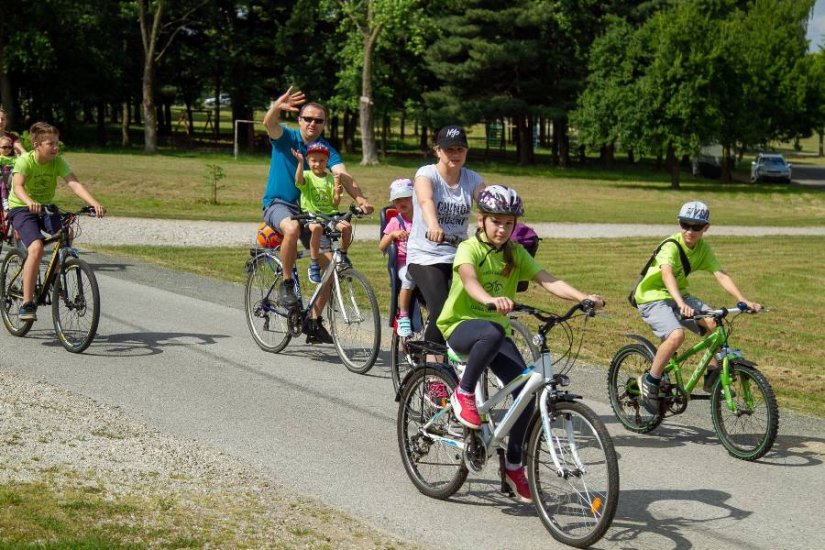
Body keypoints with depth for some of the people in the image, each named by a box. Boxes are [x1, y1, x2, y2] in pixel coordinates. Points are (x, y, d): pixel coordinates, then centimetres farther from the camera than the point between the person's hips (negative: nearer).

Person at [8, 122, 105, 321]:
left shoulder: (57, 162, -10)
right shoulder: (25, 161, -20)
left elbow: (74, 184, -22)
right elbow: (17, 187, -37)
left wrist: (94, 203, -39)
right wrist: (30, 202, -58)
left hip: (46, 207, 5)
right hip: (22, 209, -5)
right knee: (36, 248, -27)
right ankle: (27, 303, -21)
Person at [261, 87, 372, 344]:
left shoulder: (327, 149, 2)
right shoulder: (286, 138, -4)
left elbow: (343, 175, -15)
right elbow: (269, 124, -27)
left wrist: (360, 198, -36)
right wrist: (277, 107, -52)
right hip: (278, 204, -4)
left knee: (330, 261, -10)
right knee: (292, 228, -39)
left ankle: (314, 321, 4)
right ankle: (286, 284, -18)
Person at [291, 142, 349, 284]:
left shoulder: (331, 178, 10)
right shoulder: (307, 176, 2)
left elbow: (335, 204, 7)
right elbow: (299, 180, -25)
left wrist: (337, 193, -13)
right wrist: (300, 162, -37)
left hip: (329, 214, 4)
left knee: (346, 226, -24)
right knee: (317, 228, -37)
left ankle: (343, 255, 2)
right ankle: (314, 265, -29)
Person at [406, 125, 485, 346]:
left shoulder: (472, 179, 4)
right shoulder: (427, 174, -8)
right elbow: (426, 201, -31)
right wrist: (433, 227, -52)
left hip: (458, 255, 4)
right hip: (425, 256, -4)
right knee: (442, 313, -21)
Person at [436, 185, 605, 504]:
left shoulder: (515, 253, 4)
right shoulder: (469, 249, -11)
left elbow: (548, 281, -10)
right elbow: (469, 280, -33)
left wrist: (583, 297, -28)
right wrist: (491, 300, -55)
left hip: (496, 330, 5)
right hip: (461, 325, -5)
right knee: (493, 333, -41)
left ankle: (513, 465, 3)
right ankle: (463, 393, -18)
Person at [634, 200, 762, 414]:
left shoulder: (703, 248, -3)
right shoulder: (671, 246, -23)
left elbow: (720, 275, -12)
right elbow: (667, 274, -40)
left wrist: (743, 300, -26)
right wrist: (681, 304, -57)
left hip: (678, 295, 6)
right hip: (652, 297, -6)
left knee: (713, 322, -17)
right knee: (677, 334, -31)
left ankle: (712, 376, -2)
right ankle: (650, 382, -13)